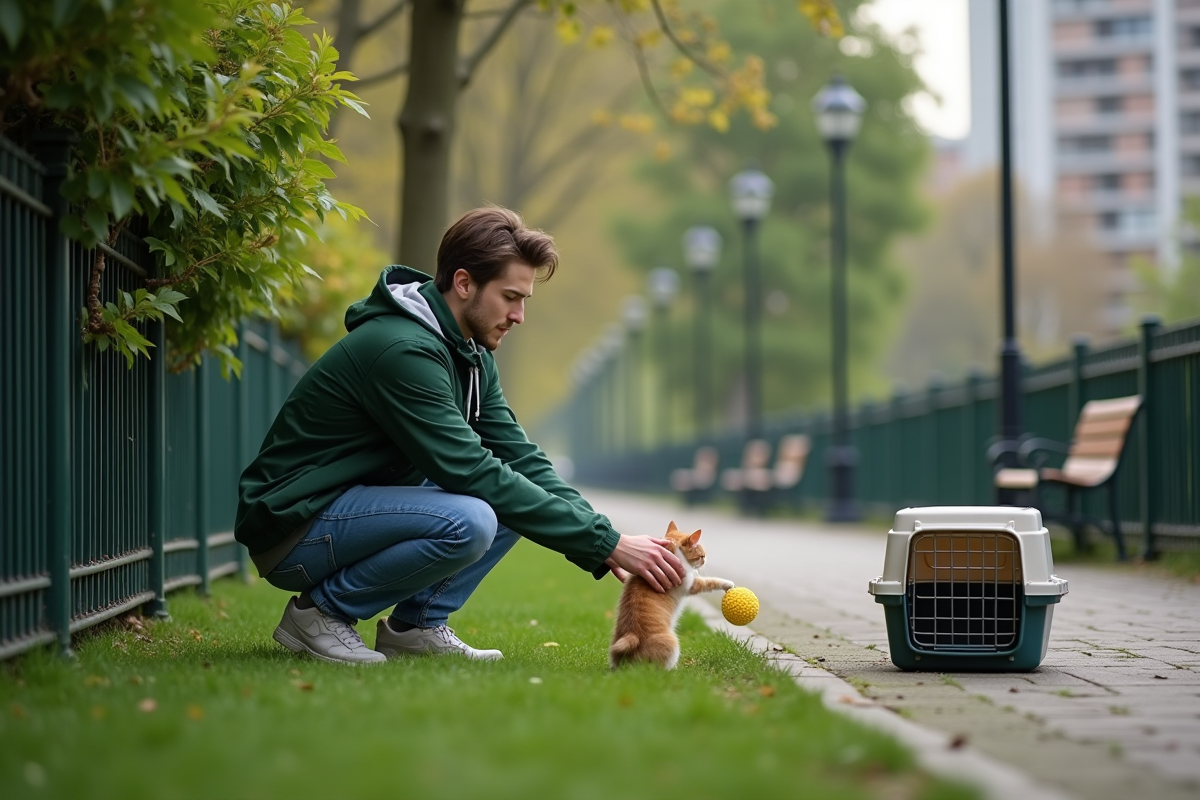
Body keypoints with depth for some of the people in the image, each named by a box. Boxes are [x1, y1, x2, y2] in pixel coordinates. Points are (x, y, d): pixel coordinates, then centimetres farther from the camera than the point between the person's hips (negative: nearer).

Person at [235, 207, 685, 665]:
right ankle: (321, 610, -12)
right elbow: (472, 472, -28)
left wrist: (602, 547, -12)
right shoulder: (402, 349, -24)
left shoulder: (470, 356, 6)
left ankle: (416, 623, 2)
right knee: (468, 521, -31)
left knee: (522, 492, 1)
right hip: (292, 526, -9)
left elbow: (520, 459, 3)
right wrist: (606, 542, -27)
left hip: (361, 506, 9)